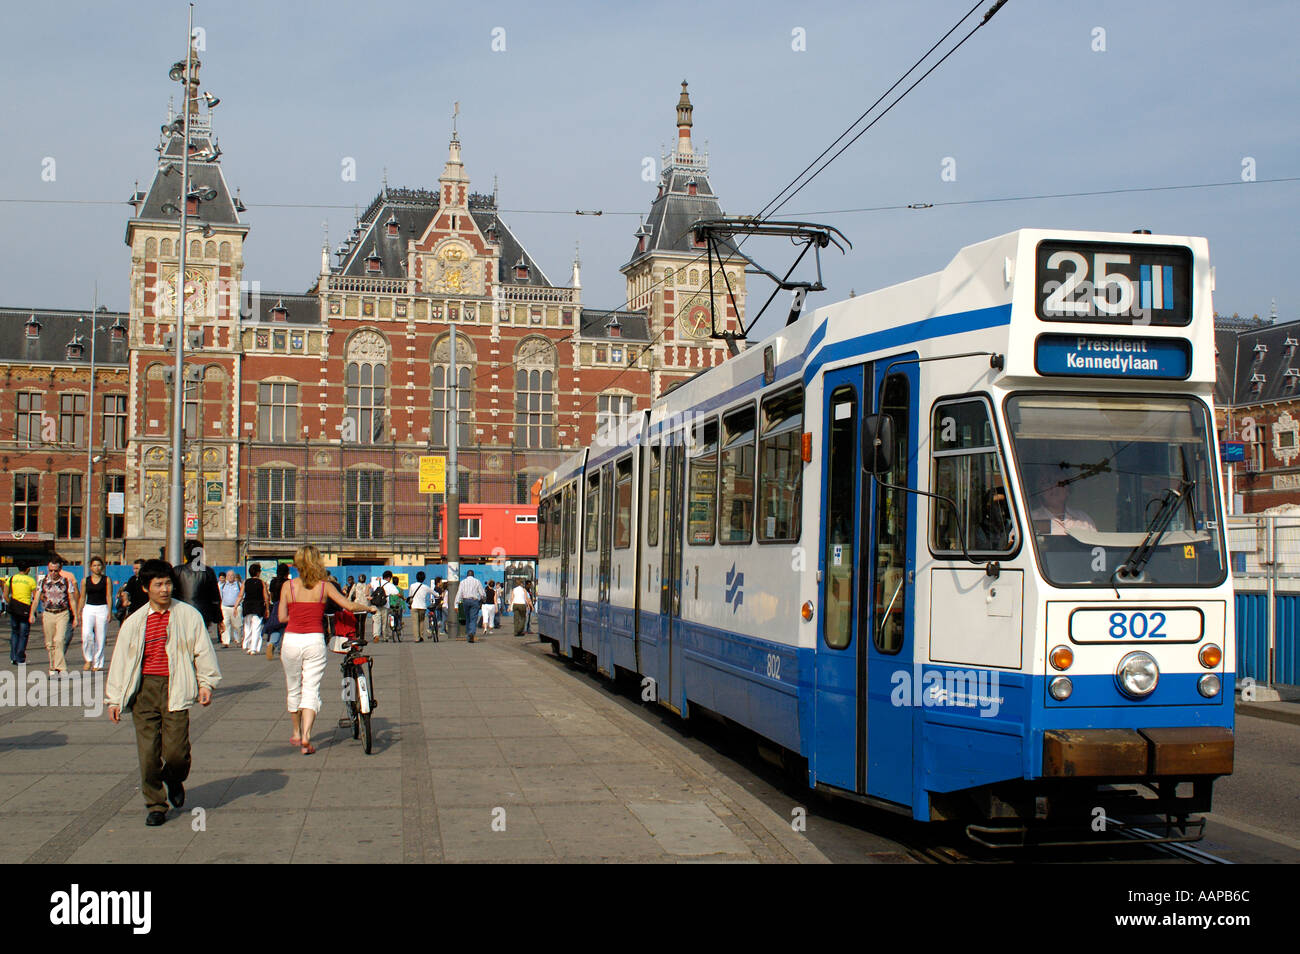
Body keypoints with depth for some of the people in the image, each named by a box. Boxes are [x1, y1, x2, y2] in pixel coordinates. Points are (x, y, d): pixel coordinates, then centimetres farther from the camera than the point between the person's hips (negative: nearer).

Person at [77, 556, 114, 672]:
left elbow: (109, 597, 2)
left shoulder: (107, 580, 5)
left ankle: (98, 664, 6)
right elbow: (82, 598, 13)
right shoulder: (86, 580, 10)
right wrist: (78, 613, 8)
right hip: (89, 608, 1)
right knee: (86, 634, -17)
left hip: (102, 609, -1)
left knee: (100, 637, -2)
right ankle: (89, 659, 0)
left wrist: (109, 612, -8)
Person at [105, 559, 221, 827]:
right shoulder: (134, 622, 11)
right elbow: (120, 660, 15)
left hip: (175, 689, -2)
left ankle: (174, 780, 25)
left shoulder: (188, 615, 6)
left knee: (175, 751, -9)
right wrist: (114, 698, 12)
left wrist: (206, 684, -1)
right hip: (144, 690, 2)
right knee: (148, 752, -2)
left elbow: (203, 651, 7)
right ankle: (155, 806, 12)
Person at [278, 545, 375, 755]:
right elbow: (350, 606, -3)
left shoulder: (288, 586, -1)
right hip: (315, 641, -1)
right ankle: (306, 736, -16)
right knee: (311, 691, 1)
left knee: (294, 689, 18)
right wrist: (368, 607, 15)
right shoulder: (325, 586, -1)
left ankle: (296, 734, 31)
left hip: (292, 641, 1)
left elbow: (282, 618, 0)